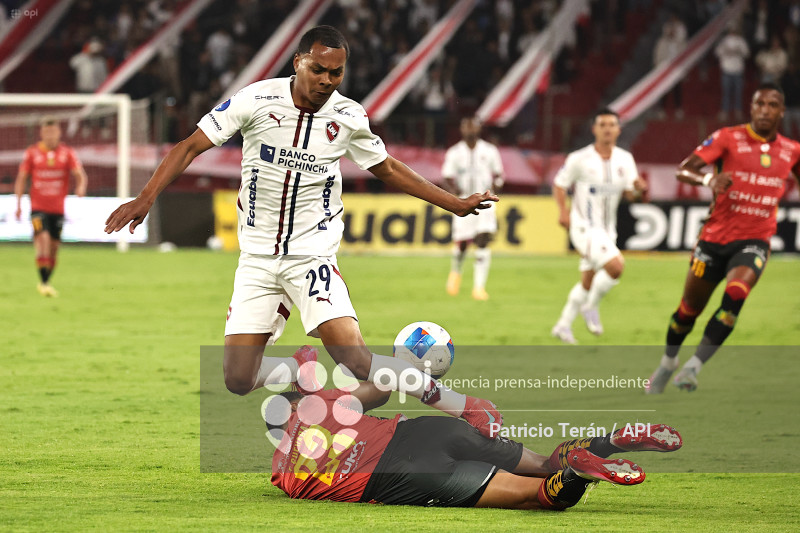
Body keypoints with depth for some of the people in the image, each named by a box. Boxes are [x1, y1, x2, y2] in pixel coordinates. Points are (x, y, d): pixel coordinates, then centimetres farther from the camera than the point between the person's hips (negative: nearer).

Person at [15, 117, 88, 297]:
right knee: (43, 238, -21)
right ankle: (43, 282, -23)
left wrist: (81, 187, -28)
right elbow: (21, 179, 7)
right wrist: (18, 203, 0)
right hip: (38, 206, -2)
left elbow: (80, 174, -5)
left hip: (58, 208, 2)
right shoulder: (32, 153, 2)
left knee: (54, 246, 6)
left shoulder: (67, 153, 3)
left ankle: (46, 281, 23)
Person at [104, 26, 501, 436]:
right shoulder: (256, 100, -9)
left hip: (313, 255, -1)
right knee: (238, 380, -4)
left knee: (356, 361, -20)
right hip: (257, 259, 2)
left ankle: (458, 406, -7)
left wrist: (456, 204, 17)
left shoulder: (348, 118, -3)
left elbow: (388, 169, 15)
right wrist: (146, 197, -17)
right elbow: (190, 147, -5)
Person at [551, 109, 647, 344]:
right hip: (584, 227, -6)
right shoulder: (580, 159, -12)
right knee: (616, 265, -25)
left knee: (588, 282, 15)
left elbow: (629, 193, 5)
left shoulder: (625, 159, 1)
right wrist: (563, 211, -17)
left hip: (607, 229, 6)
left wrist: (637, 188, -19)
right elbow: (559, 184, -1)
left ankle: (563, 325, 31)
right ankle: (591, 307, -3)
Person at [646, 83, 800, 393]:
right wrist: (708, 180, -32)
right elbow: (683, 170, -12)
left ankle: (693, 368, -20)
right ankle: (667, 365, 37)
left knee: (735, 295, -27)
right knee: (689, 309, 9)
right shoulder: (729, 138, -5)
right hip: (715, 237, 0)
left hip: (754, 242, 1)